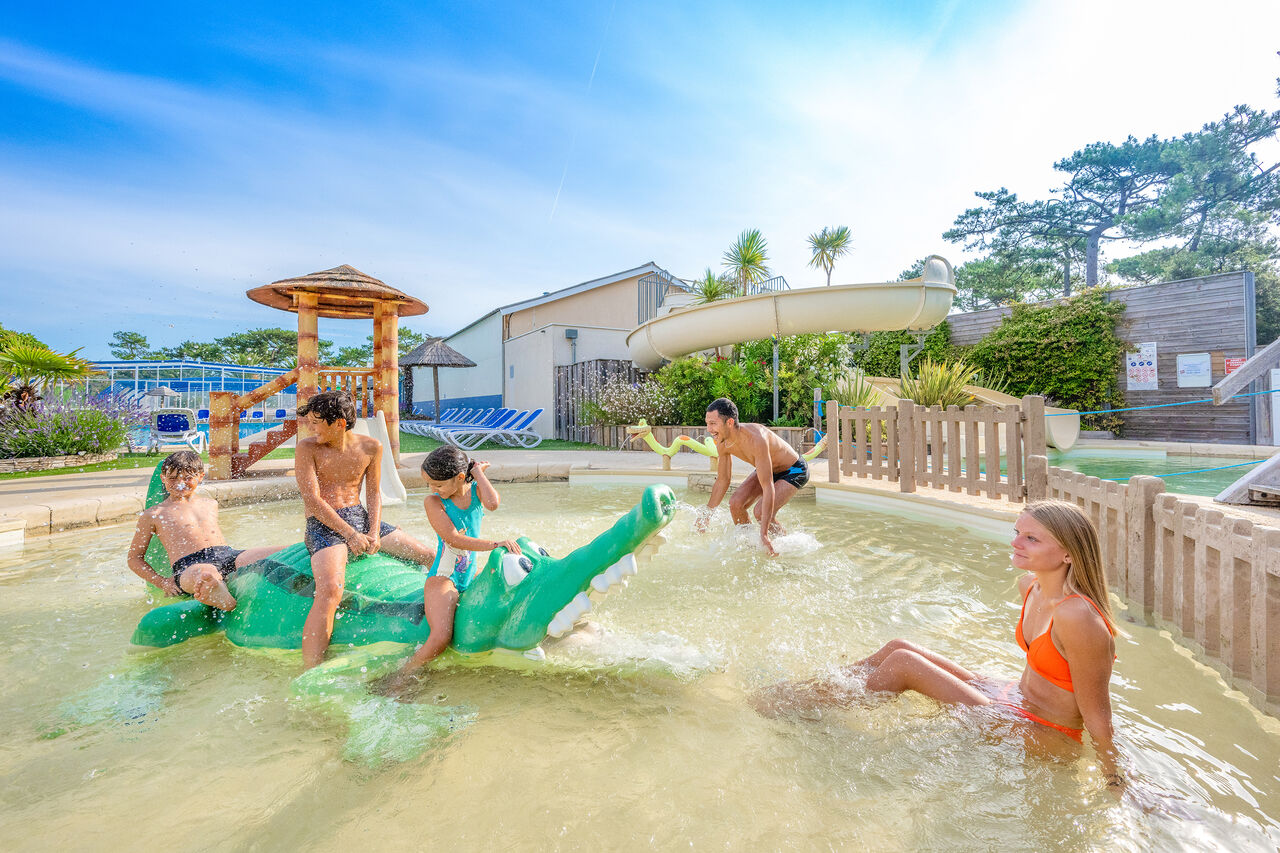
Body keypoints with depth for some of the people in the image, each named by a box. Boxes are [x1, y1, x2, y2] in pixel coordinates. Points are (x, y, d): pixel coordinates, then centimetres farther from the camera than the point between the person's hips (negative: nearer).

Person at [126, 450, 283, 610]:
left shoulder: (211, 504, 28)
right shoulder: (152, 515, 18)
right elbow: (134, 558, 20)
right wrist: (163, 582, 4)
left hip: (228, 555, 4)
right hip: (190, 566, -4)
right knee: (205, 574, -45)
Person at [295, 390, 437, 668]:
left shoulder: (371, 447, 3)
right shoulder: (307, 448, -6)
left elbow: (374, 492, 7)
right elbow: (312, 501, -11)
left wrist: (374, 533, -8)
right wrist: (351, 534, -16)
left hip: (361, 517, 4)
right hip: (324, 525, -4)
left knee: (432, 557, -3)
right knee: (329, 590, -31)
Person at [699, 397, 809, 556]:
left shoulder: (756, 438, -39)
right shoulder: (723, 444, -15)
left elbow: (768, 488, -40)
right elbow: (722, 481, 1)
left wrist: (763, 534, -40)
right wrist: (706, 515, 6)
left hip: (795, 471, -7)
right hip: (770, 470, 7)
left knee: (761, 512, -24)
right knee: (735, 503, -10)